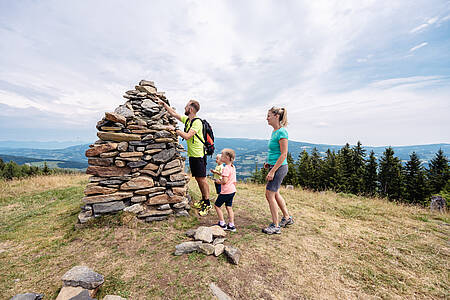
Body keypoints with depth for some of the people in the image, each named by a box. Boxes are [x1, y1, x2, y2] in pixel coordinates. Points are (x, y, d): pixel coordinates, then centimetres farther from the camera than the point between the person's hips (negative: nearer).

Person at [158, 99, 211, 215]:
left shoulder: (197, 122, -16)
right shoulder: (186, 119, 11)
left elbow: (187, 136, -24)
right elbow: (173, 113, 21)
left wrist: (175, 130, -14)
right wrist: (163, 104, 25)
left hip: (199, 155, -8)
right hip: (191, 155, 9)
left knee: (202, 179, -3)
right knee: (197, 179, 14)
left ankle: (207, 204, 9)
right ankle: (203, 200, 28)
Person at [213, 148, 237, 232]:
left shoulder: (226, 168, -20)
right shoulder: (233, 167, 9)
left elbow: (224, 181, -25)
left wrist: (218, 181, -7)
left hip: (226, 191, -9)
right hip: (232, 190, 9)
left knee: (217, 205, 7)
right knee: (229, 207, 15)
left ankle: (222, 224, 14)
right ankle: (231, 226, 20)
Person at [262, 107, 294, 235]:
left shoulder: (281, 132, -17)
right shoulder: (274, 131, 11)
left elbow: (284, 154, -21)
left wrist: (272, 171, -21)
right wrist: (269, 163, 12)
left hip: (279, 167, -10)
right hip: (275, 166, 10)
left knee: (270, 194, -2)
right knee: (275, 194, 20)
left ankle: (275, 226, 13)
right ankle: (287, 218, 38)